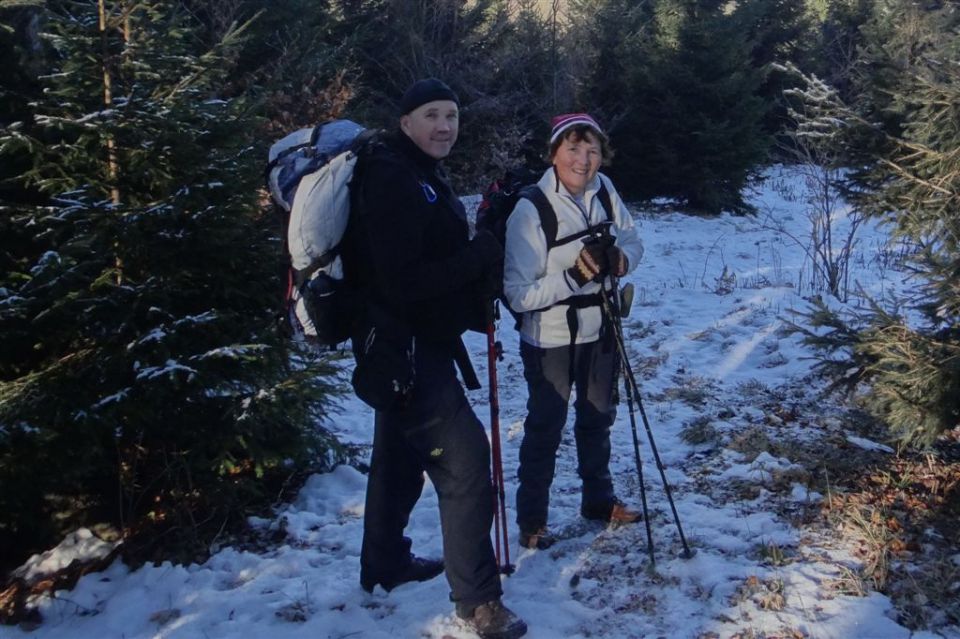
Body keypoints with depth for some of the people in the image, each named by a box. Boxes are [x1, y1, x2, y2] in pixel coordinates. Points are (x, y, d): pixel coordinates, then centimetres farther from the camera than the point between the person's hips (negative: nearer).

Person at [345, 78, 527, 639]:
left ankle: (386, 562, 41)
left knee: (401, 453, 23)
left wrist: (481, 254, -1)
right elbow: (402, 282, -28)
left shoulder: (423, 174, 12)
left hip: (415, 343, 11)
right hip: (404, 346, -11)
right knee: (464, 460, -9)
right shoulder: (392, 180, -21)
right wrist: (479, 258, -22)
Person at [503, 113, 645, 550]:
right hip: (550, 339, -6)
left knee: (598, 419, 22)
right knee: (545, 429, 6)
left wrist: (622, 258, -14)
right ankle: (531, 520, 25)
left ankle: (599, 500, 43)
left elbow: (632, 239, 8)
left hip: (600, 331, 6)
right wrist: (573, 276, -33)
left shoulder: (604, 191, -7)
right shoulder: (530, 211, -23)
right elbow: (518, 295, -24)